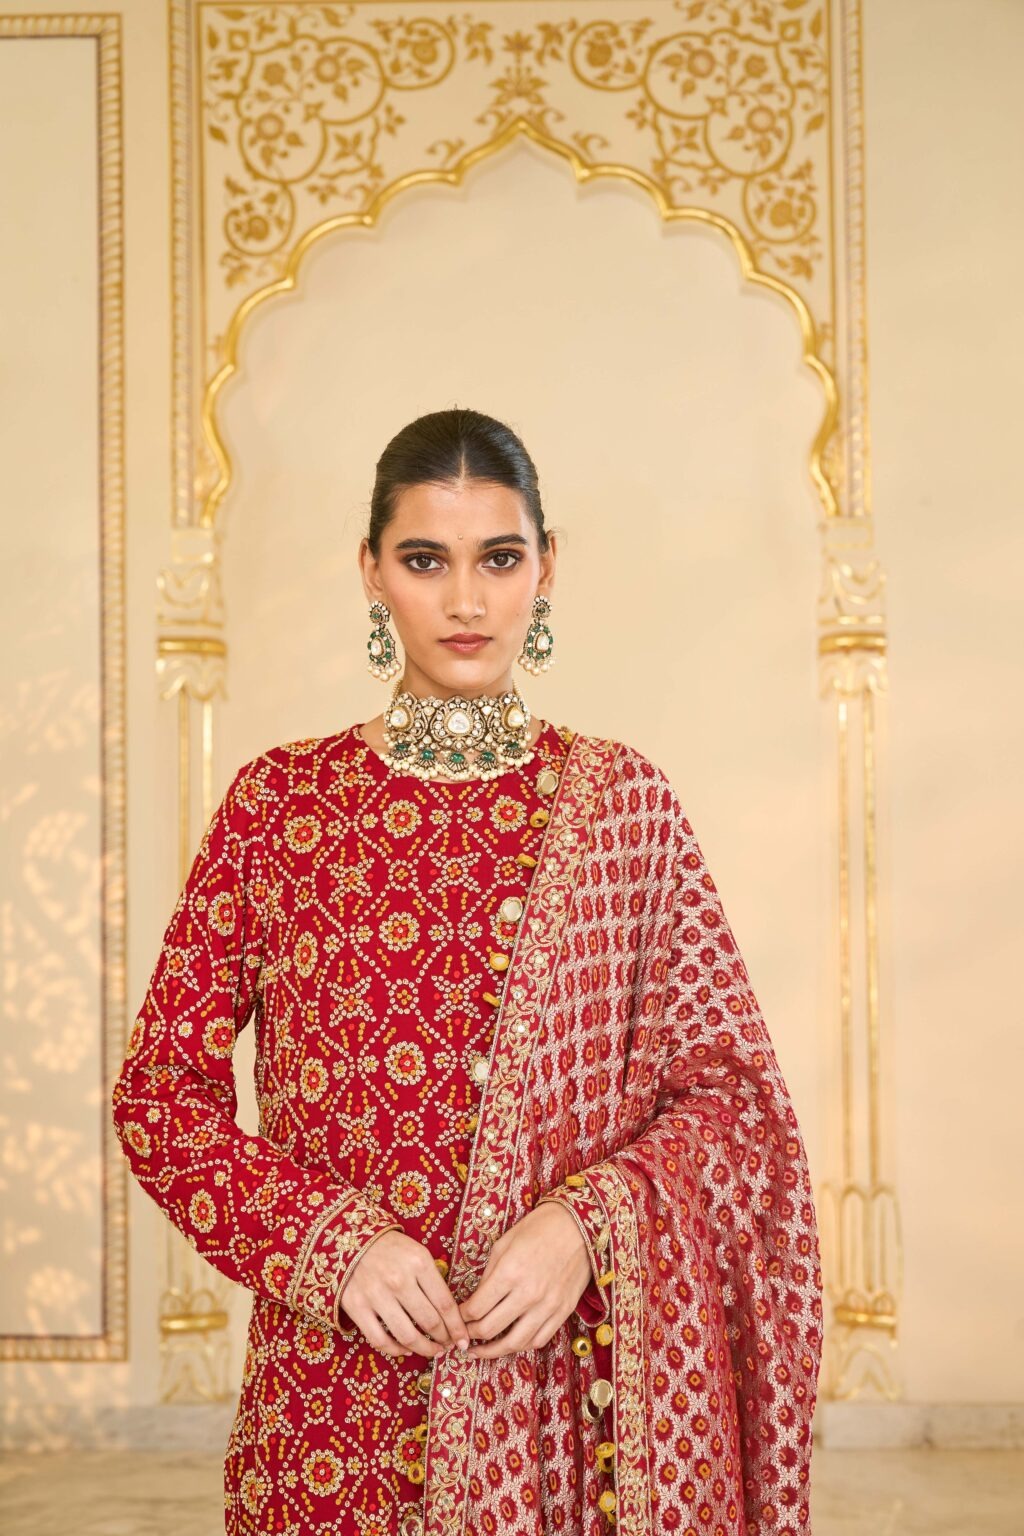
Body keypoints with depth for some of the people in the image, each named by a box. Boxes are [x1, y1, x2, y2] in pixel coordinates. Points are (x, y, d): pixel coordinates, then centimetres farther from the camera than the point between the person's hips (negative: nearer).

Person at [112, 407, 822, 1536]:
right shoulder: (280, 799, -1)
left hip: (571, 1372, 0)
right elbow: (159, 1091, 0)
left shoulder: (621, 800, 0)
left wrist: (588, 1225, -17)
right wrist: (336, 1241, -13)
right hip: (339, 1386, 0)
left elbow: (732, 1087, 0)